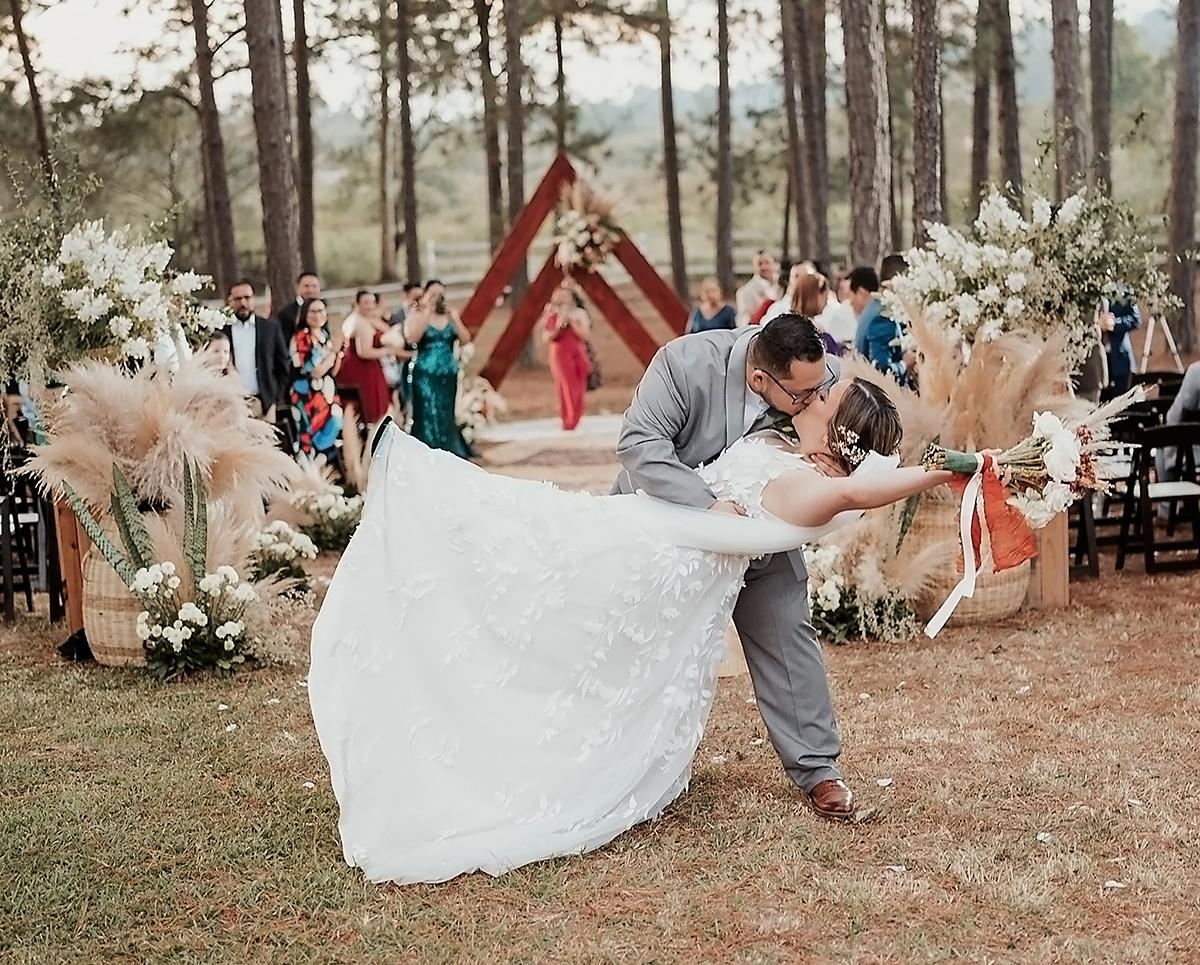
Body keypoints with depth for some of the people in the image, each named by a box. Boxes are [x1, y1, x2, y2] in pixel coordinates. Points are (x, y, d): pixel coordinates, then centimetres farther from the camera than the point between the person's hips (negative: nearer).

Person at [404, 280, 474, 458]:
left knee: (445, 417, 7)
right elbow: (411, 339, -20)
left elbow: (466, 340, 1)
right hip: (425, 375, -4)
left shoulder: (450, 315, 10)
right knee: (428, 416, -9)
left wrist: (454, 318, -9)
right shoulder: (416, 315, -1)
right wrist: (426, 312, -17)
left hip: (448, 375, 4)